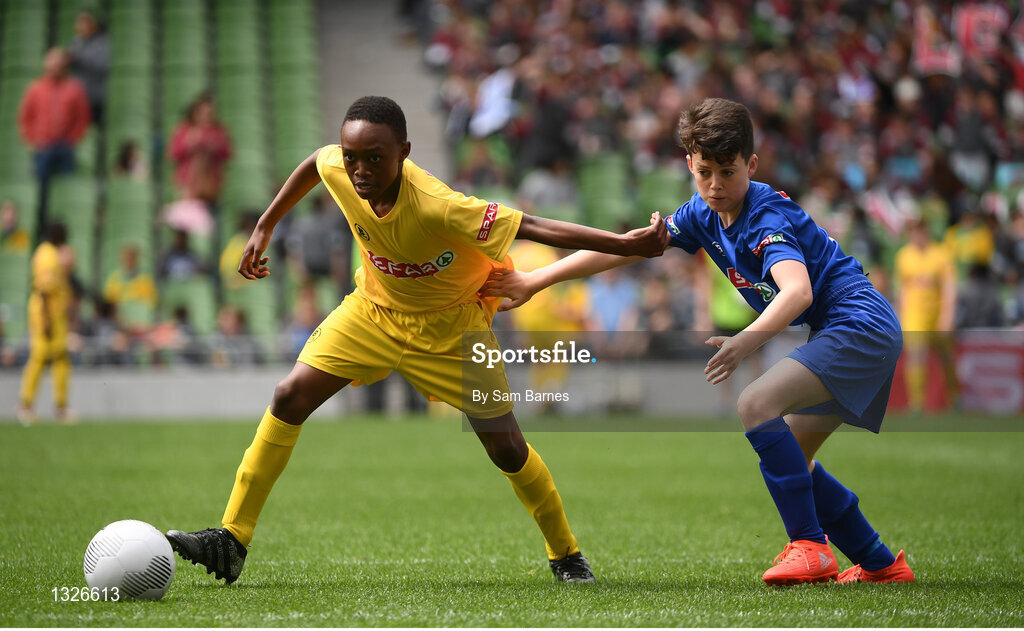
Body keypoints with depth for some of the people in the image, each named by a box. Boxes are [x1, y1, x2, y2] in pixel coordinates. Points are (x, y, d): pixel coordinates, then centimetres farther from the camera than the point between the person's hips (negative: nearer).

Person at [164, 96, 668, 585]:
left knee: (506, 448, -3)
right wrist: (264, 228, 9)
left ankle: (566, 555, 22)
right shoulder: (336, 168, -24)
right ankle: (231, 541, -6)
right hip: (374, 310, 4)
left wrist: (626, 245, -46)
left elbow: (532, 227, -41)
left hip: (449, 328, -4)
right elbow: (313, 163, 3)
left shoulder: (436, 206, -39)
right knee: (290, 398, -11)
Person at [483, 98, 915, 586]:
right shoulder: (703, 216, 4)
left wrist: (747, 341, -56)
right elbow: (622, 248, 10)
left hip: (861, 324, -10)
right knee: (790, 460, 13)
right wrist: (533, 281, 11)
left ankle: (810, 547, -24)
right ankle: (882, 565, 22)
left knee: (756, 404, -25)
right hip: (845, 338, 10)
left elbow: (797, 291, -40)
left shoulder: (769, 220, -21)